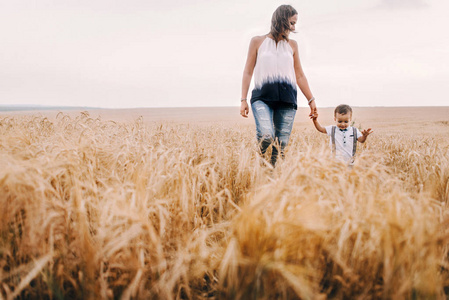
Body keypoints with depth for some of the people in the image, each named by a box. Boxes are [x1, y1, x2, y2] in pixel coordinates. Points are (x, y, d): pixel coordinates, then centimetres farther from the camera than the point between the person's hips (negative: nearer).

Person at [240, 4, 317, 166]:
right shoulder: (257, 41, 9)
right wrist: (243, 100, 0)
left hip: (287, 99, 3)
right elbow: (248, 72, 8)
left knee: (281, 145, -3)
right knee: (266, 135, -26)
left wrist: (311, 100, 15)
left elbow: (300, 76, 19)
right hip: (262, 97, -3)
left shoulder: (292, 45, 17)